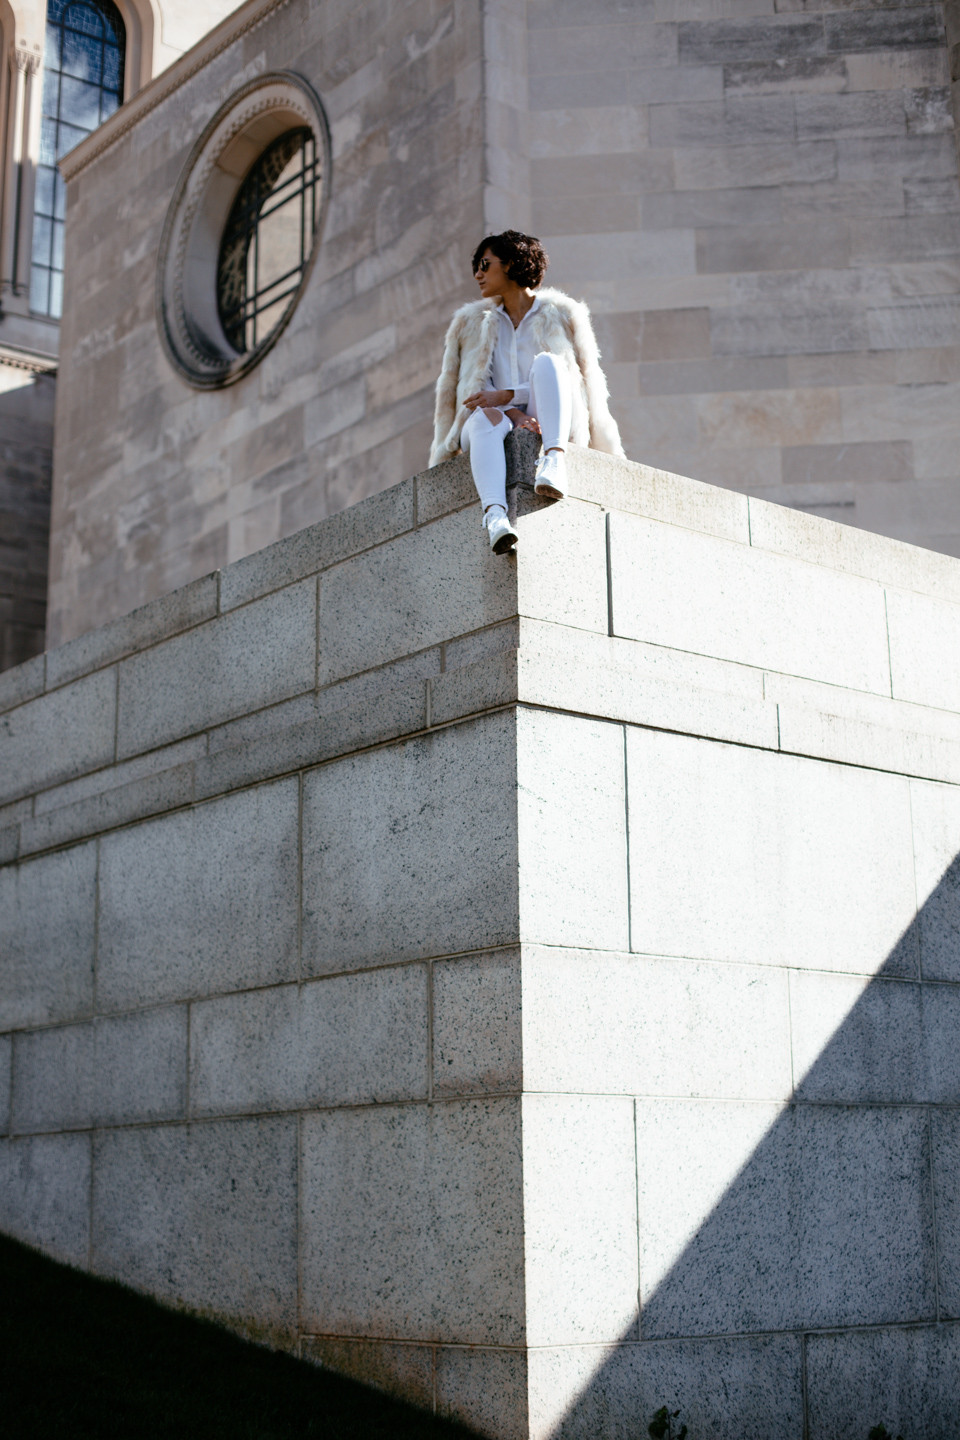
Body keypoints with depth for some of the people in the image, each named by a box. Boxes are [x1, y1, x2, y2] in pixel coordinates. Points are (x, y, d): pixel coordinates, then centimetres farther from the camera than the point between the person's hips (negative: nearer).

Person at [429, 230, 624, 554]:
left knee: (546, 361, -29)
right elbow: (474, 386, 10)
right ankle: (495, 514, -59)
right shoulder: (472, 322, 22)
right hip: (502, 420, 1)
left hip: (556, 426, -1)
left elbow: (587, 382, 1)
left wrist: (506, 396, -11)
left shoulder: (562, 314, 13)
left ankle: (555, 459, -49)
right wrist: (513, 414, -12)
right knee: (486, 418, -36)